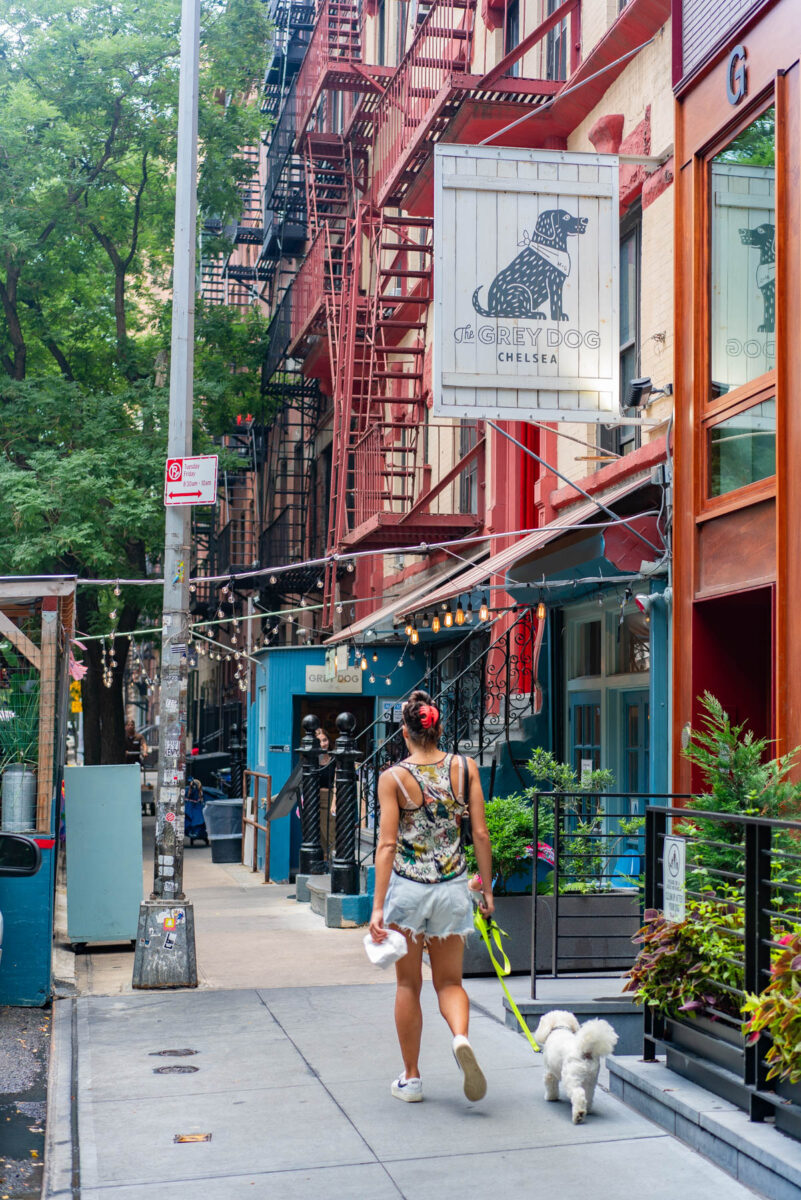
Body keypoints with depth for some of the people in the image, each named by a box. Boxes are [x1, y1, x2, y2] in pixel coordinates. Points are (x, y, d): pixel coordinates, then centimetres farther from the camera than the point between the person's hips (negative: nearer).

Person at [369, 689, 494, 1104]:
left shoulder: (394, 777, -8)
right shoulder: (465, 768, -1)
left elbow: (387, 844, -12)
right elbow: (480, 835, -1)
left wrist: (378, 907, -11)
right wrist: (487, 889, 9)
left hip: (406, 887, -2)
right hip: (452, 887, 2)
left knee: (409, 985, 13)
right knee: (449, 981, 15)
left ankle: (411, 1078, 21)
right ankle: (461, 1037, -15)